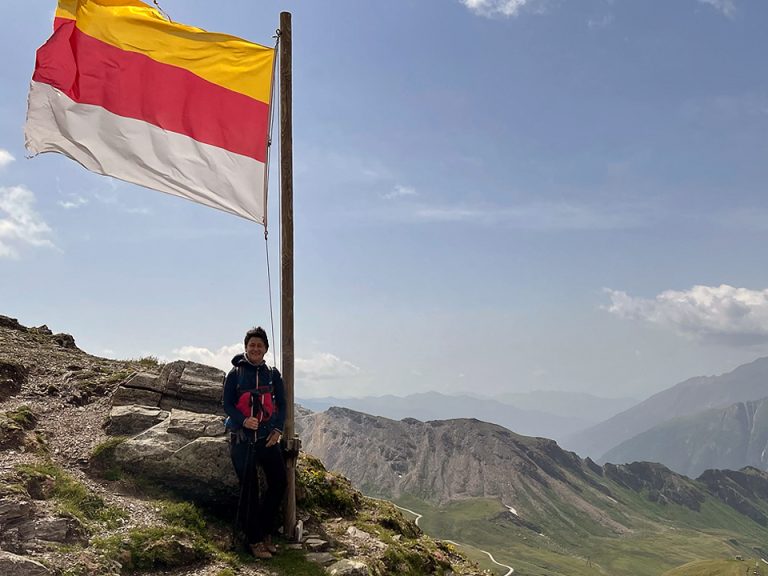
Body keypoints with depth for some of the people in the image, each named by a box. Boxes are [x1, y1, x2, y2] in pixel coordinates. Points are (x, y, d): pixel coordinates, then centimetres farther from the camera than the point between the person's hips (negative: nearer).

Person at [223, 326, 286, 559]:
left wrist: (278, 429, -5)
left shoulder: (272, 374, 7)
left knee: (279, 483, -1)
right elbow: (227, 404, -2)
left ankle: (265, 531, 18)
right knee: (249, 488, 1)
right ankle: (255, 540, 11)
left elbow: (281, 404, 9)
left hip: (268, 437, 3)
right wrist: (243, 420, -20)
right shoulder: (235, 373, 0)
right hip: (242, 438, -3)